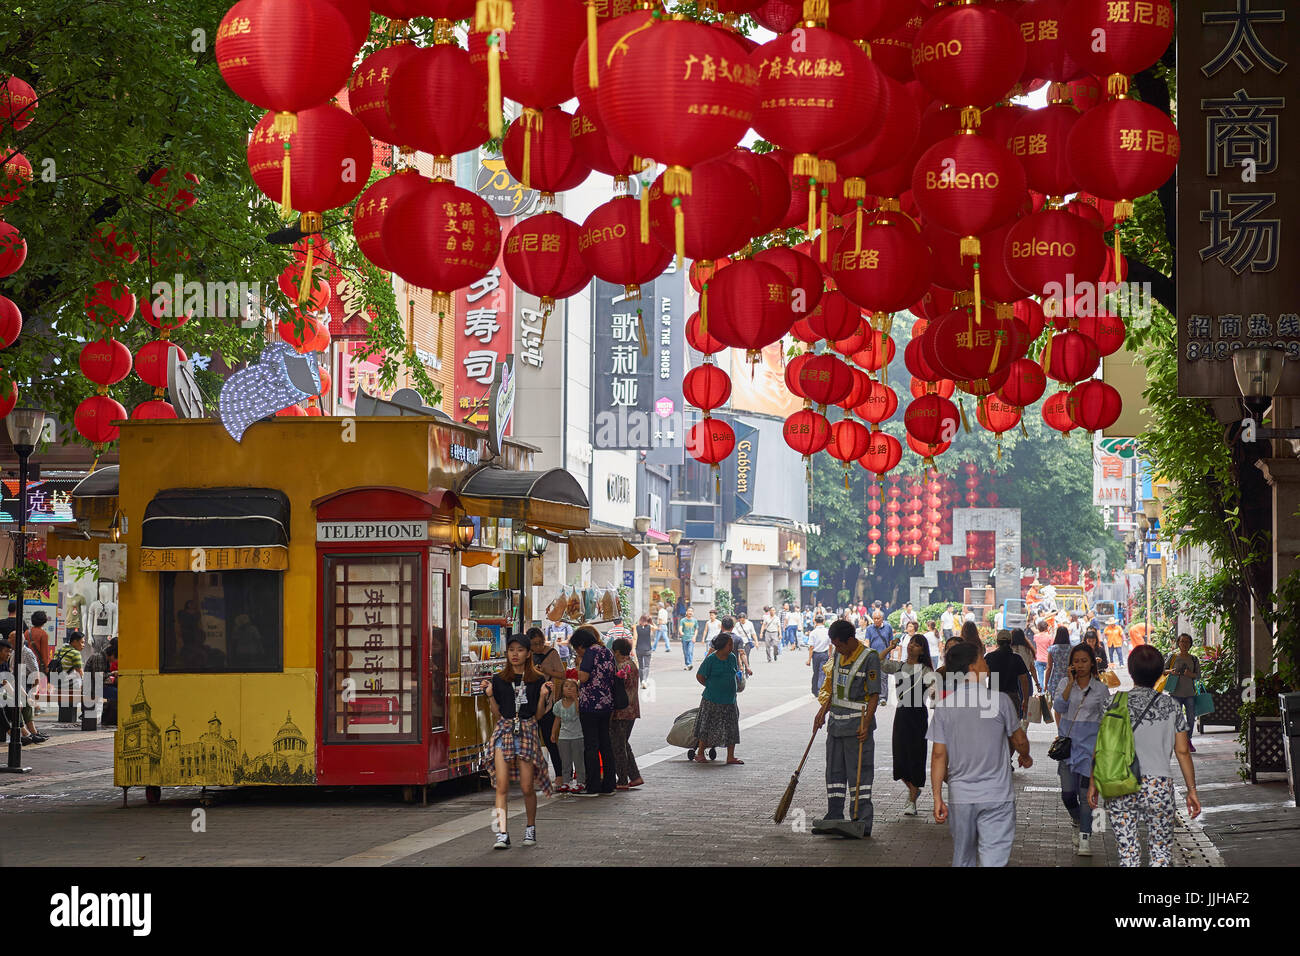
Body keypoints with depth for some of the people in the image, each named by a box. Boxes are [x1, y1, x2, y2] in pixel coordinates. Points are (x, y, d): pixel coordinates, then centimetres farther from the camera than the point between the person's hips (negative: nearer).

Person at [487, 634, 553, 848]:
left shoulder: (538, 680, 4)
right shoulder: (499, 680, 8)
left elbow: (538, 714, 4)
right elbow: (496, 714, 9)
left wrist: (543, 696, -11)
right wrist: (490, 695, -4)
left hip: (527, 731, -1)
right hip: (504, 730, 1)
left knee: (527, 787, 2)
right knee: (502, 785, -11)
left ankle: (531, 829, 23)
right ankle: (502, 834, -15)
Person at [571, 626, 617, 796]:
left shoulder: (590, 652, -11)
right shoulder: (607, 652, 14)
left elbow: (583, 678, -19)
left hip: (590, 704, -8)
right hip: (607, 704, 8)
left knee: (591, 745, -4)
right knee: (605, 743, 12)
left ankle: (593, 787, -4)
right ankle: (608, 785, 15)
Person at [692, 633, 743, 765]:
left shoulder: (732, 658, 4)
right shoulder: (711, 659, -11)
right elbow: (699, 676, -6)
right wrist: (711, 687, 2)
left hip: (729, 700, 5)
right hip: (712, 700, -5)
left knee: (731, 728, 5)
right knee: (707, 726, 3)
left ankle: (731, 756, 11)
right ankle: (700, 754, 15)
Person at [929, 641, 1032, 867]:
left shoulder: (944, 707, -1)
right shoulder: (999, 700, -6)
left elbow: (939, 755, -1)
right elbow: (1019, 741, 6)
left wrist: (937, 798, 4)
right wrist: (1026, 758, 28)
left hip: (960, 797, 3)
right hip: (997, 796, -3)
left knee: (962, 859, 16)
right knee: (994, 859, -6)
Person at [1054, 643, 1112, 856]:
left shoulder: (1100, 689, 2)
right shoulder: (1065, 683, 4)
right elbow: (1060, 707, -11)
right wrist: (1071, 683, -16)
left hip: (1090, 745, -2)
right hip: (1068, 743, 2)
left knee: (1086, 793, -8)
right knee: (1068, 794, -2)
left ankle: (1084, 839, -5)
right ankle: (1080, 825, 27)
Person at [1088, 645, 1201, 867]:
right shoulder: (1171, 706, 2)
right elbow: (1182, 751, 2)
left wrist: (1094, 783, 8)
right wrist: (1192, 790, 8)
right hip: (1158, 787, 0)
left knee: (1127, 853, 4)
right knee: (1161, 851, 10)